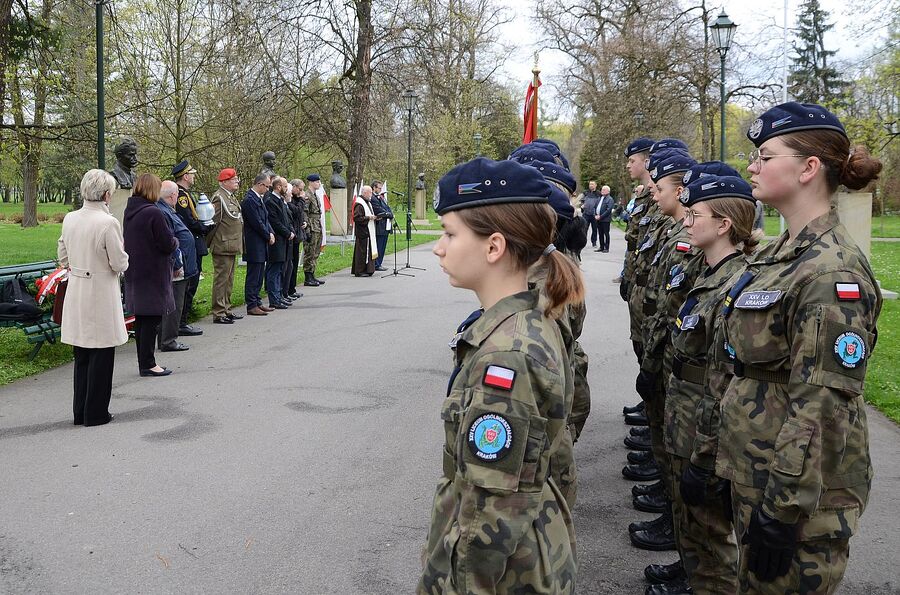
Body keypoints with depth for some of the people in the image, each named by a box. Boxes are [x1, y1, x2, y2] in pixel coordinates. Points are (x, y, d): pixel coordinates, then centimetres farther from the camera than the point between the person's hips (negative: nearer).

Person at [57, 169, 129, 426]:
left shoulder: (70, 219, 2)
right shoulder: (108, 223, -18)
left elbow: (63, 257, 11)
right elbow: (120, 264, -14)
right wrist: (121, 252, 6)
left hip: (76, 291, 7)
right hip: (101, 292, -7)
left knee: (82, 354, 16)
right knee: (101, 355, 5)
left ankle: (80, 411, 24)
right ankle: (95, 413, 11)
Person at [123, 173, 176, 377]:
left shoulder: (129, 211, 7)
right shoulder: (153, 213, -18)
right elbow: (168, 244, -17)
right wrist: (175, 241, 5)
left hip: (134, 274, 8)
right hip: (153, 274, -8)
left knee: (141, 318, 14)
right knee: (151, 319, -1)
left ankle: (144, 362, 23)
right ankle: (148, 364, 4)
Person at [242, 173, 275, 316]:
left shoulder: (258, 198, 13)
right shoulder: (249, 200, -18)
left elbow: (265, 219, 17)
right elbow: (257, 223, -19)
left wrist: (271, 233, 2)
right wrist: (268, 236, -8)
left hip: (261, 245, 10)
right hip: (254, 245, -10)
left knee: (259, 276, 14)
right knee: (253, 276, -4)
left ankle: (257, 302, 21)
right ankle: (251, 306, 1)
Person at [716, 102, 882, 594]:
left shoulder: (831, 272, -22)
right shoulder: (782, 252, 8)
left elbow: (821, 406, -24)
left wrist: (785, 507, -22)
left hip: (797, 485, -9)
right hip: (755, 469, 9)